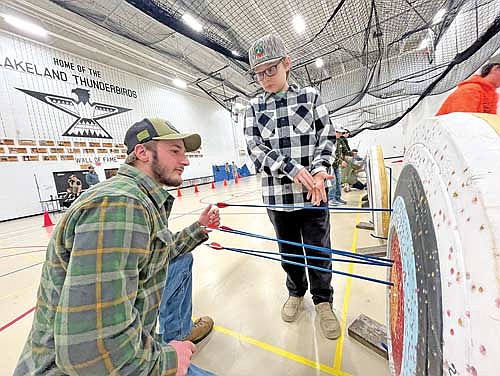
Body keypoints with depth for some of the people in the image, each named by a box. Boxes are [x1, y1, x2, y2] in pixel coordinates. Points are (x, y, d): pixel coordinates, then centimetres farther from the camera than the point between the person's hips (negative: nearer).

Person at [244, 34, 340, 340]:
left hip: (313, 192, -1)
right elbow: (255, 148, -3)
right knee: (289, 250, 16)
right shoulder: (254, 107, 7)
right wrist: (293, 170, -16)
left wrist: (319, 170, -15)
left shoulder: (310, 96, 5)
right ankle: (296, 292, 44)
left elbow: (327, 136, 4)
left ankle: (323, 301, 37)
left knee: (318, 250, 9)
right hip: (277, 195, 2)